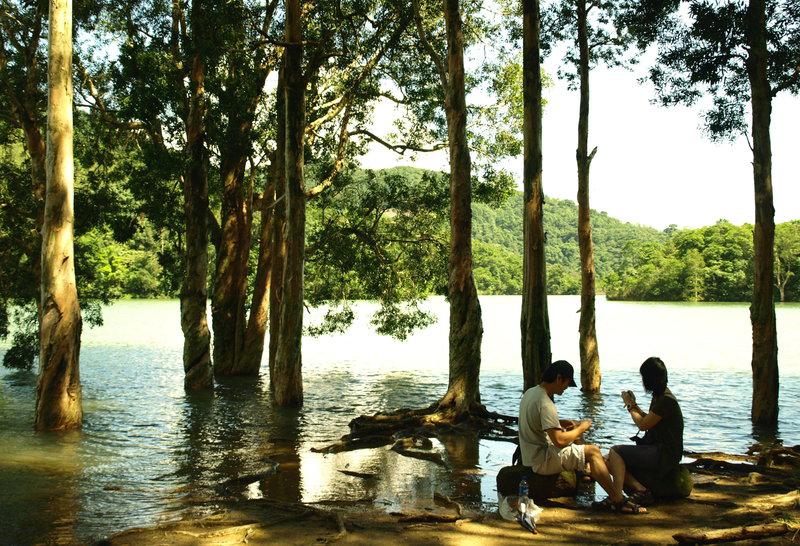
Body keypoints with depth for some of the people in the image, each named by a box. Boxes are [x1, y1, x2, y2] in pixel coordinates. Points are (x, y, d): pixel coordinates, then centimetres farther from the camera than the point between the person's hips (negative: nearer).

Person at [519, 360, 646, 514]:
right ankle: (618, 500, -9)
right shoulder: (545, 403, -23)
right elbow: (559, 440, -27)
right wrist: (581, 428, -10)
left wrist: (562, 423, 12)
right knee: (592, 451, -15)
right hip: (543, 461, -11)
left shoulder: (530, 392, 9)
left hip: (533, 454, 11)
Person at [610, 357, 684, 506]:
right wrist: (634, 405, 17)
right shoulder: (660, 396, 12)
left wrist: (630, 405, -2)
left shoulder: (666, 400, -19)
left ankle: (641, 491, -18)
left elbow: (643, 425, -16)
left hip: (665, 454, -11)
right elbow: (648, 420, 22)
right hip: (657, 448, 11)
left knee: (615, 453, -19)